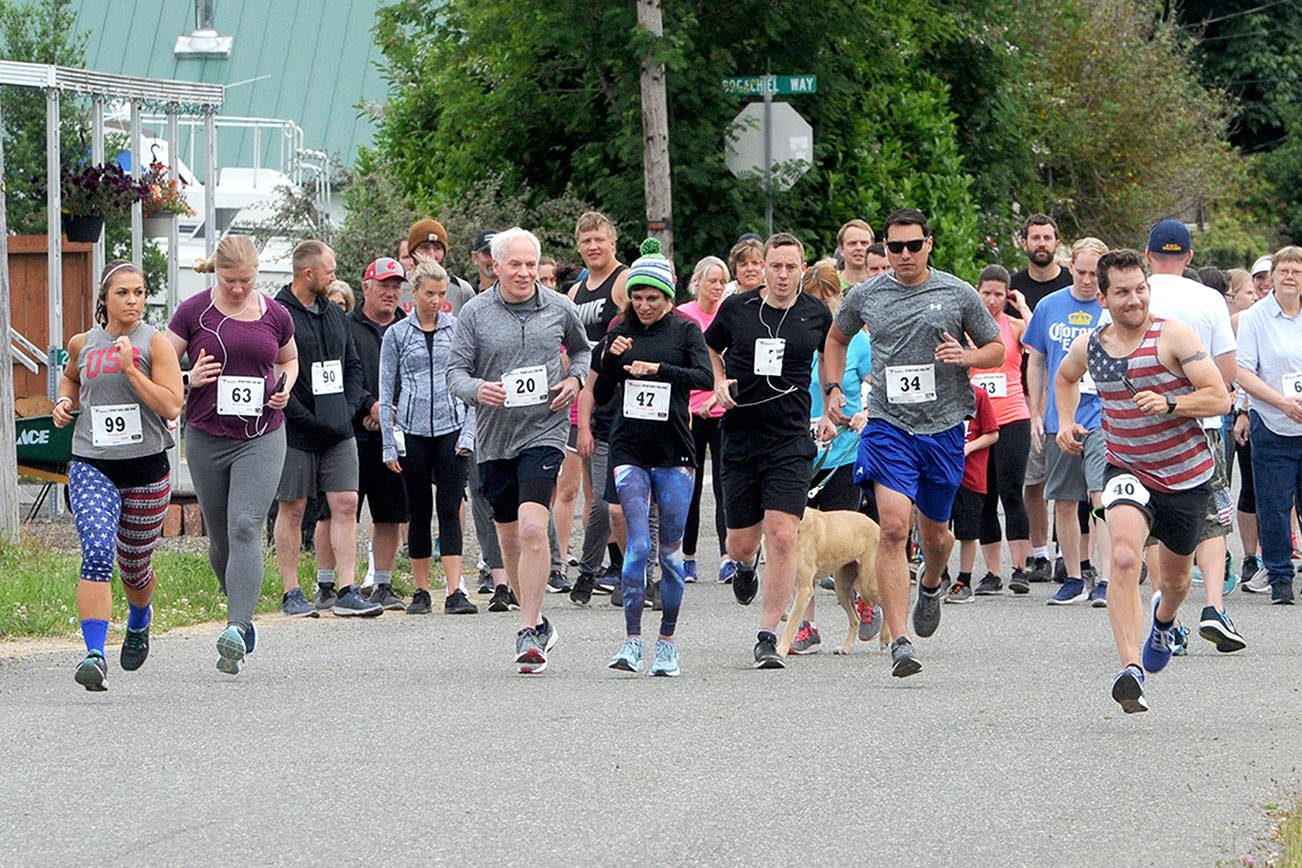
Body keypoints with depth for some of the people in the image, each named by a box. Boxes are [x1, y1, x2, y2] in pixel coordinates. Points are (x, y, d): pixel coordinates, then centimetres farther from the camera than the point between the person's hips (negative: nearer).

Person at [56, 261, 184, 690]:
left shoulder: (155, 343, -5)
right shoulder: (82, 344, 6)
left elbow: (171, 406, -14)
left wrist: (130, 368, -19)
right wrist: (65, 401, 9)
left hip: (146, 468, -1)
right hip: (91, 465, 1)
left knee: (135, 565, 14)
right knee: (97, 554, -21)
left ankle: (139, 621, 49)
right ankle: (95, 655, -27)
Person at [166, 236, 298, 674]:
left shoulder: (276, 316, 4)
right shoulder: (194, 313, -1)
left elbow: (290, 359, 23)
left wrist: (285, 387, 2)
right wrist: (190, 379, -15)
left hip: (261, 437, -1)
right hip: (206, 437, 1)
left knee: (245, 527, -17)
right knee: (220, 537, 9)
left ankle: (236, 630, -25)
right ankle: (242, 612, 33)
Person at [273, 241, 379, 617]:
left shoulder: (334, 314, 15)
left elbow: (353, 365, 22)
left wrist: (349, 408, 7)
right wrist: (305, 417, -16)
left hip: (338, 431, 6)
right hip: (296, 432, -6)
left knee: (345, 504, -2)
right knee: (292, 509, 2)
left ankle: (346, 590, -3)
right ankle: (291, 593, 8)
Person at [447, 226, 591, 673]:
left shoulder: (560, 309, 3)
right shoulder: (475, 313, 0)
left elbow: (582, 350, 21)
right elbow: (455, 371, 1)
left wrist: (575, 380, 0)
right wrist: (477, 389, -21)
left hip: (542, 432, -2)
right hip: (493, 436, 2)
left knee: (533, 527, -19)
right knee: (509, 537, 10)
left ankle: (529, 635, -19)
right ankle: (538, 622, 29)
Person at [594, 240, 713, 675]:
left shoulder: (684, 330, 4)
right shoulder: (620, 332, 8)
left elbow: (705, 377, -10)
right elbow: (601, 395, 8)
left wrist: (658, 370, -19)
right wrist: (611, 360, -9)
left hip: (673, 448, 0)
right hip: (629, 447, 0)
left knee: (671, 548, 2)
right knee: (638, 544, -11)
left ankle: (667, 642, 10)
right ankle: (632, 641, -10)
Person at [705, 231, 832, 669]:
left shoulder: (817, 315, 1)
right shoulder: (737, 308, 1)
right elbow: (709, 347, 20)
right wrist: (719, 383, 4)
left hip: (791, 440, -2)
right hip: (740, 437, 2)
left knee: (782, 535, -15)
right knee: (741, 542, 7)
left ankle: (768, 637, -7)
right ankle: (747, 565, 47)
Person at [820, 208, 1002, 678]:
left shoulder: (958, 294, 1)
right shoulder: (865, 295, 5)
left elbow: (997, 348, 10)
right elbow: (836, 339, 24)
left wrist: (965, 356, -12)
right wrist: (832, 389, 11)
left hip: (944, 426, 1)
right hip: (888, 425, -1)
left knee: (936, 533, 14)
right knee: (894, 526, -17)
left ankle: (931, 585, 51)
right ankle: (899, 641, -20)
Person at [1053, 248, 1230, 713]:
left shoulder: (1173, 335, -15)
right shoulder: (1088, 346, -2)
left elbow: (1220, 398, -16)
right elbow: (1064, 377, 24)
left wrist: (1169, 403, -31)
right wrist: (1065, 424, 8)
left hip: (1187, 474, -1)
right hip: (1128, 470, 1)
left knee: (1175, 576, 18)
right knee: (1124, 556, -28)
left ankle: (1164, 618, 57)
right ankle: (1131, 670, -34)